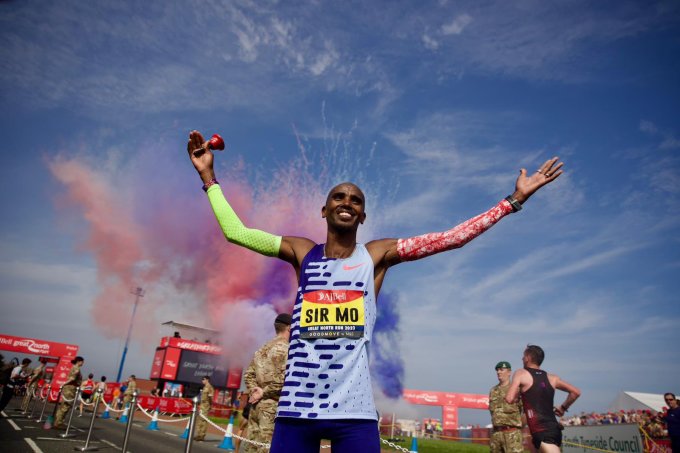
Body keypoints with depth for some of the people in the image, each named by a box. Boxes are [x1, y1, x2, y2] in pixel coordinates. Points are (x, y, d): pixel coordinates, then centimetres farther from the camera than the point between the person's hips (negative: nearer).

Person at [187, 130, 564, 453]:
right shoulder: (300, 252, 8)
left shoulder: (378, 254, 5)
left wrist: (515, 199, 5)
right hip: (296, 406, 1)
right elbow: (235, 232, 9)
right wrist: (208, 176, 12)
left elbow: (452, 237, 4)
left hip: (354, 409, 0)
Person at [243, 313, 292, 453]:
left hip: (256, 404, 8)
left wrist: (254, 390, 2)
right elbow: (283, 378, -20)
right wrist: (264, 392, -10)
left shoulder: (262, 350, 16)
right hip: (273, 405, -8)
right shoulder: (286, 349, -10)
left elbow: (248, 374, 15)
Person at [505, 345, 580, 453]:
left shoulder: (521, 374, -2)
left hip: (541, 431, -7)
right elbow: (576, 392, 14)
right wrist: (563, 408, 24)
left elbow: (509, 399, -11)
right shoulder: (552, 378, 15)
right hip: (554, 427, 8)